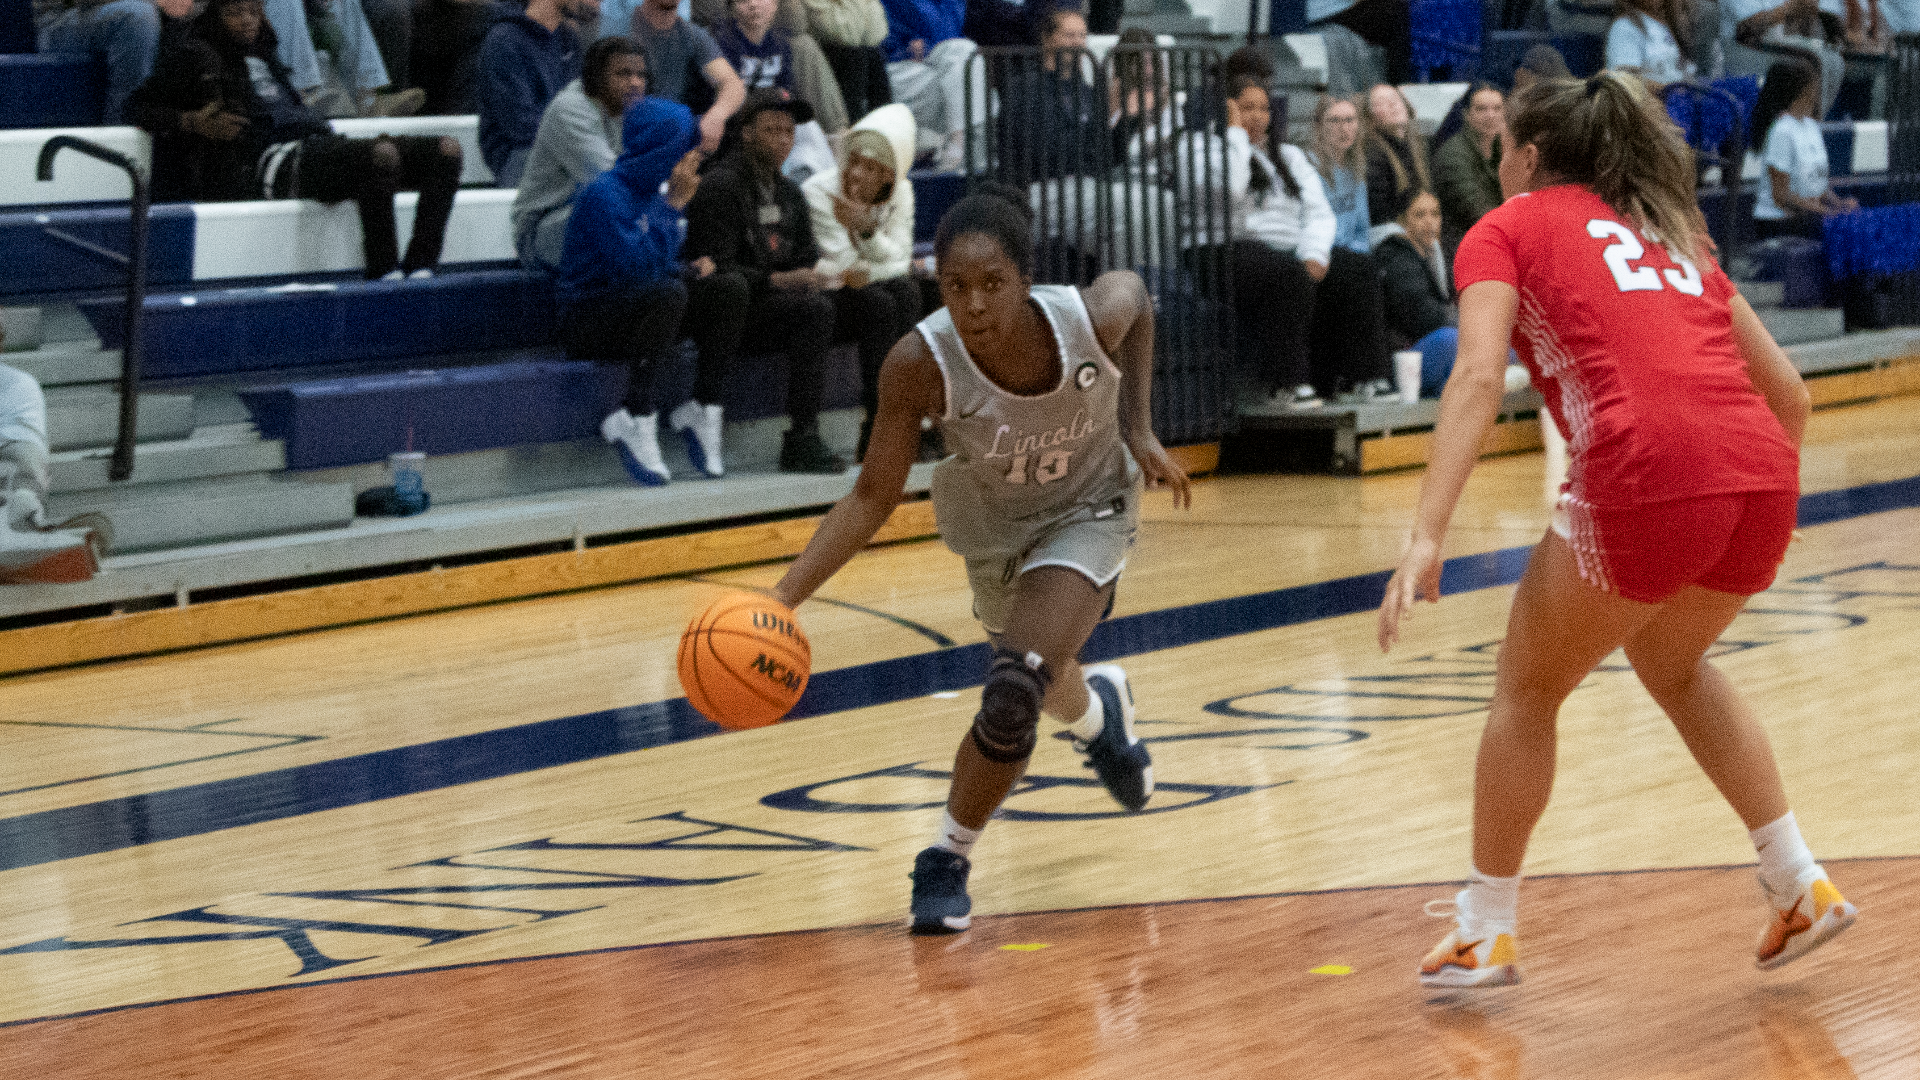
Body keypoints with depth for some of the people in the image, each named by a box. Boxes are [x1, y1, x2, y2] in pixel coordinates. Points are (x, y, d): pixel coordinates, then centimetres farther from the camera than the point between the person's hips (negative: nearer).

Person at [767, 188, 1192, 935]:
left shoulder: (1093, 318, -34)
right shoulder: (920, 364, -34)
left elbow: (1136, 290, -7)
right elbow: (873, 497, -22)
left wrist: (1139, 427, -8)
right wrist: (783, 599, -33)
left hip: (1087, 513, -2)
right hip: (992, 529, 2)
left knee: (1014, 694, -22)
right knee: (1037, 683, 26)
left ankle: (948, 858, 1)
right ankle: (1099, 709, 64)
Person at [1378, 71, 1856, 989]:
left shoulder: (1508, 228, 13)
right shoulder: (1671, 232, 29)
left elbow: (1478, 374, -5)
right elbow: (1786, 389, 27)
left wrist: (1427, 537, -13)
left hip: (1642, 475, -5)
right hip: (1763, 479, 6)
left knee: (1528, 686, 18)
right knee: (1672, 661, 33)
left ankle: (1485, 933, 24)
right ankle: (1800, 885, 27)